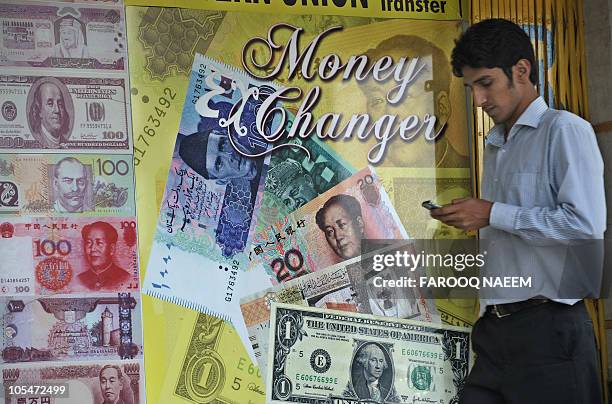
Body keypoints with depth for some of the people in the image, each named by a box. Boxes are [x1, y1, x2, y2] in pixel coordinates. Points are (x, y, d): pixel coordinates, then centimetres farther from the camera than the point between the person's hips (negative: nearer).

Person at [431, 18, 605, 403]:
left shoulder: (565, 130, -5)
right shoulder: (495, 147, 19)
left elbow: (587, 226, -17)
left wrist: (492, 214, -12)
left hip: (549, 327, -7)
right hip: (495, 327, 7)